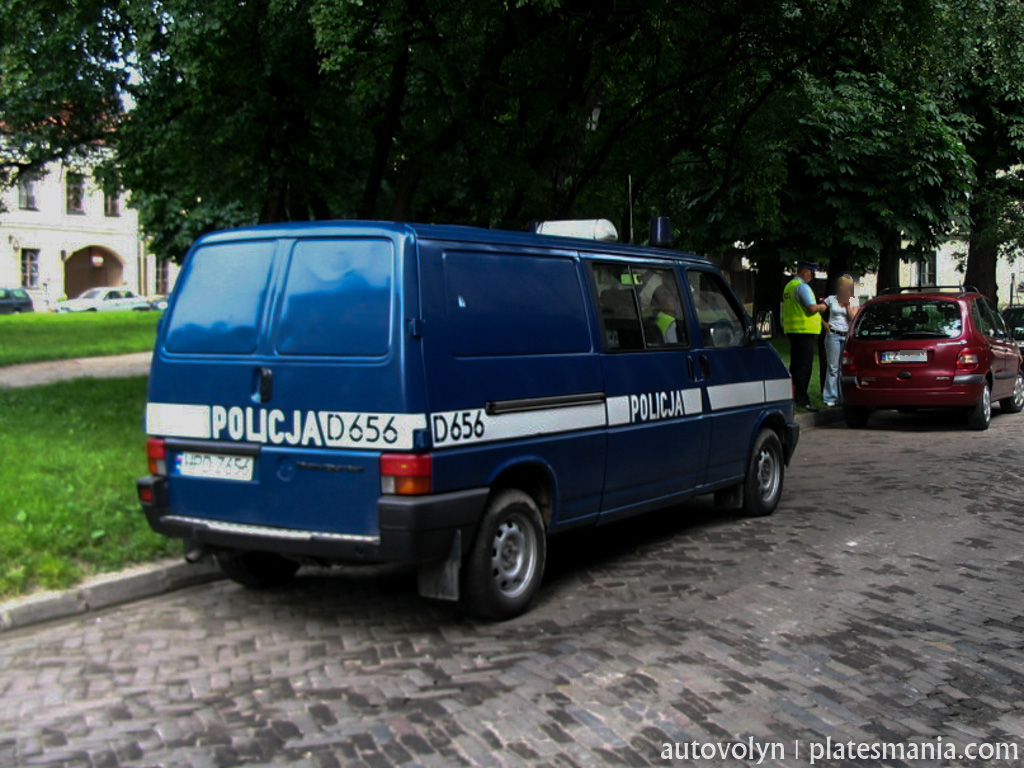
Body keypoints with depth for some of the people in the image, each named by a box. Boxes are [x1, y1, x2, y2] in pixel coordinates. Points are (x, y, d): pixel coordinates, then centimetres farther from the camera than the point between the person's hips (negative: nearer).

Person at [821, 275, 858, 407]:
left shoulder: (853, 301, 9)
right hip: (833, 335, -2)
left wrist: (848, 302, -4)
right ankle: (831, 398, -1)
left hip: (847, 336, 2)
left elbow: (853, 317, -3)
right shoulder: (831, 299, 7)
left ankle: (844, 397, 6)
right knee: (833, 367, -4)